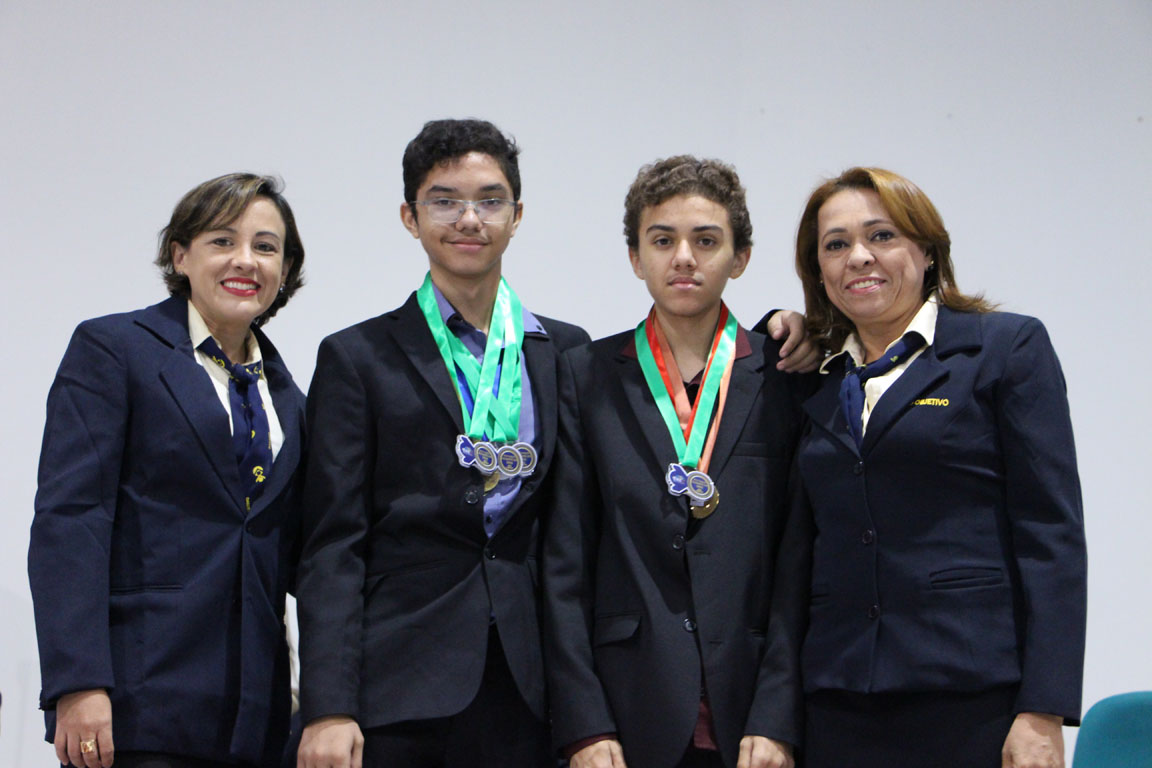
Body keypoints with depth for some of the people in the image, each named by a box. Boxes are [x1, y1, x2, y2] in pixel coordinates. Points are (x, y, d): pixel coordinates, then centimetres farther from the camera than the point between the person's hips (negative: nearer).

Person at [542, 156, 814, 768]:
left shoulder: (785, 378, 4)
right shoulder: (588, 377, 6)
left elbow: (800, 562, 0)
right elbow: (565, 562, 2)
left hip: (753, 713, 0)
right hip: (632, 713, 0)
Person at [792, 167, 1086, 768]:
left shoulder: (1008, 346, 3)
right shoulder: (813, 381, 16)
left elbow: (1052, 534, -4)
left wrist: (1044, 714, -12)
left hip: (976, 698, -4)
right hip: (841, 707, 4)